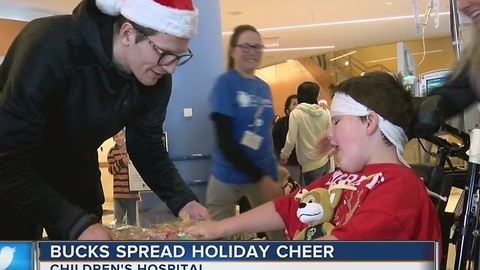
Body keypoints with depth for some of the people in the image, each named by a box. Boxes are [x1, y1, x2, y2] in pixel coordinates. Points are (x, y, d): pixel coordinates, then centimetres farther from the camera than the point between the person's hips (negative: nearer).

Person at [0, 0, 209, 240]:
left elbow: (147, 149, -6)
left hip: (75, 171, 5)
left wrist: (182, 200, -21)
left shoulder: (157, 78, -17)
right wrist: (75, 223, -43)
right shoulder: (53, 47, -35)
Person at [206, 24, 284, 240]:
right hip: (229, 176, -5)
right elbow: (225, 142, -18)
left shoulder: (264, 87, 8)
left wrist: (272, 173, 10)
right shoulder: (226, 83, -11)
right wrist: (260, 177, -19)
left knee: (280, 232, 7)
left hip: (264, 174, 6)